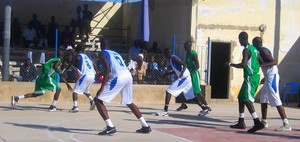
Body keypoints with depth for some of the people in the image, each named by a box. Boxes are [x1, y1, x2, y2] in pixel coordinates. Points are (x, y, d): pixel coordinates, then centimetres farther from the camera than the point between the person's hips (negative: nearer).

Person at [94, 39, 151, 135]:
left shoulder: (102, 53, 8)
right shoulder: (115, 53, 31)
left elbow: (107, 69, -8)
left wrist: (102, 87, -11)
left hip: (118, 77, -7)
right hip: (128, 75, 8)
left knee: (98, 100, 1)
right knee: (129, 102, 28)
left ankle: (110, 127, -10)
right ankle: (145, 126, 28)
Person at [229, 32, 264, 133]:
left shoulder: (246, 50, -15)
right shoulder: (254, 49, 15)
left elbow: (243, 65, -24)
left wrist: (231, 64, -11)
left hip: (250, 77, -10)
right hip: (256, 76, 10)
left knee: (246, 99, -14)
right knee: (241, 97, 16)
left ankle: (257, 122, -24)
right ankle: (241, 123, 18)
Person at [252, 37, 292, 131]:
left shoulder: (263, 50, -12)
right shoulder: (262, 51, 18)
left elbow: (274, 62, -21)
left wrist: (261, 65, -25)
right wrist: (265, 77, 28)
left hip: (272, 77, -10)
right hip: (269, 77, 10)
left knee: (276, 100, -14)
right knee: (263, 99, 16)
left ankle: (286, 125, -17)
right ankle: (264, 122, 24)